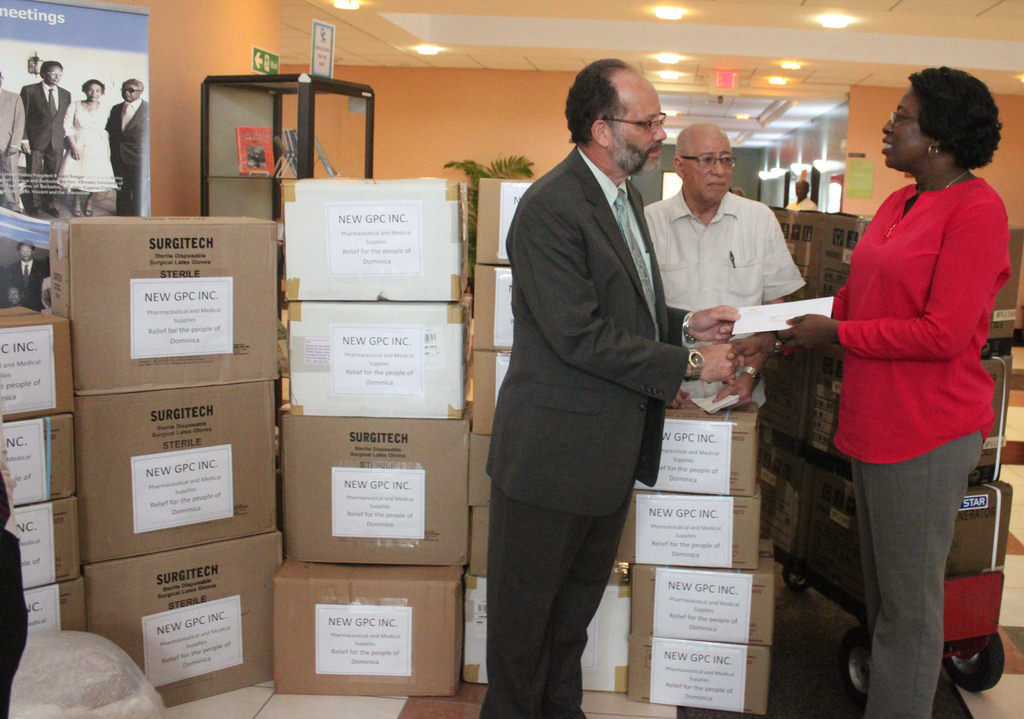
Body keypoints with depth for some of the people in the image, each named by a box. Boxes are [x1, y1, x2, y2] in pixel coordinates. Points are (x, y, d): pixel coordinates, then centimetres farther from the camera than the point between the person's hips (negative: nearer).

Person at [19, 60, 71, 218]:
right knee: (34, 174, 4)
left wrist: (67, 139, 6)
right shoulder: (29, 91, -2)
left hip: (57, 142, 3)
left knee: (53, 174, 7)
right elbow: (22, 117, -2)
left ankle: (48, 204, 20)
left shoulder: (66, 94, 10)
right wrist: (24, 139, -9)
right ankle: (35, 203, 18)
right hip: (35, 140, -3)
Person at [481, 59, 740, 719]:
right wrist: (689, 364, -18)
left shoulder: (624, 195, 11)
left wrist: (686, 324, 4)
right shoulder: (551, 207, -20)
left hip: (612, 447, 9)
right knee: (527, 605, 10)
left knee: (580, 596, 23)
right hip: (556, 448, -9)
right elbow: (581, 335, -24)